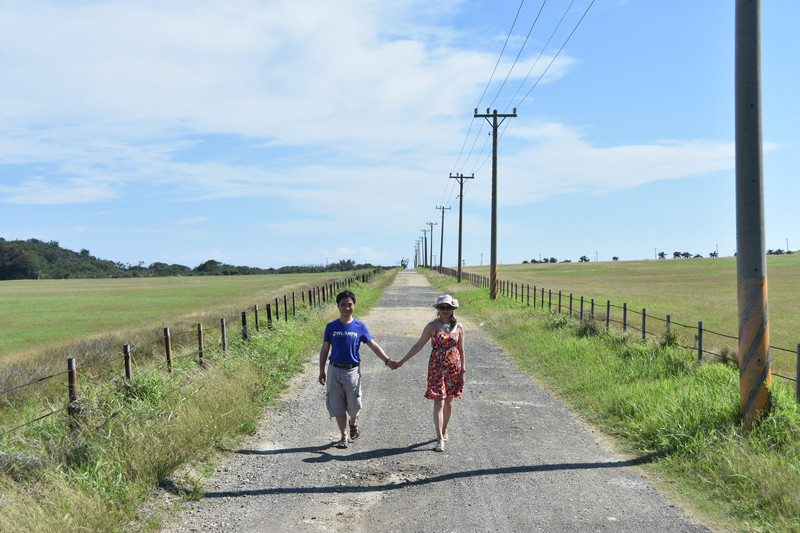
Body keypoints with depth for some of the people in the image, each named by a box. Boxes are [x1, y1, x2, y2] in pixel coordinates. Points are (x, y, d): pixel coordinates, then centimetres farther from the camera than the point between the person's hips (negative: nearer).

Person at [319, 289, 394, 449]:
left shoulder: (360, 327, 0)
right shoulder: (331, 326, 2)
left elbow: (373, 345, -1)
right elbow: (324, 350, 7)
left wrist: (387, 360, -12)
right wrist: (321, 371, 4)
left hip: (352, 371, -1)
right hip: (334, 370, 1)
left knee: (354, 405, 2)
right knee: (337, 405, 2)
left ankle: (353, 423, 35)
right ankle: (344, 436, 14)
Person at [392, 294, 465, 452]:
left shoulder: (459, 327, 4)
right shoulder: (432, 326, 0)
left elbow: (461, 350, 8)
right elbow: (418, 346, 2)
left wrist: (463, 371, 4)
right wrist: (401, 361, -2)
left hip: (453, 368, 2)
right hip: (437, 368, -2)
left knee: (448, 401, 12)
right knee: (438, 402, -9)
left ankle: (444, 430, 34)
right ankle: (440, 439, -11)